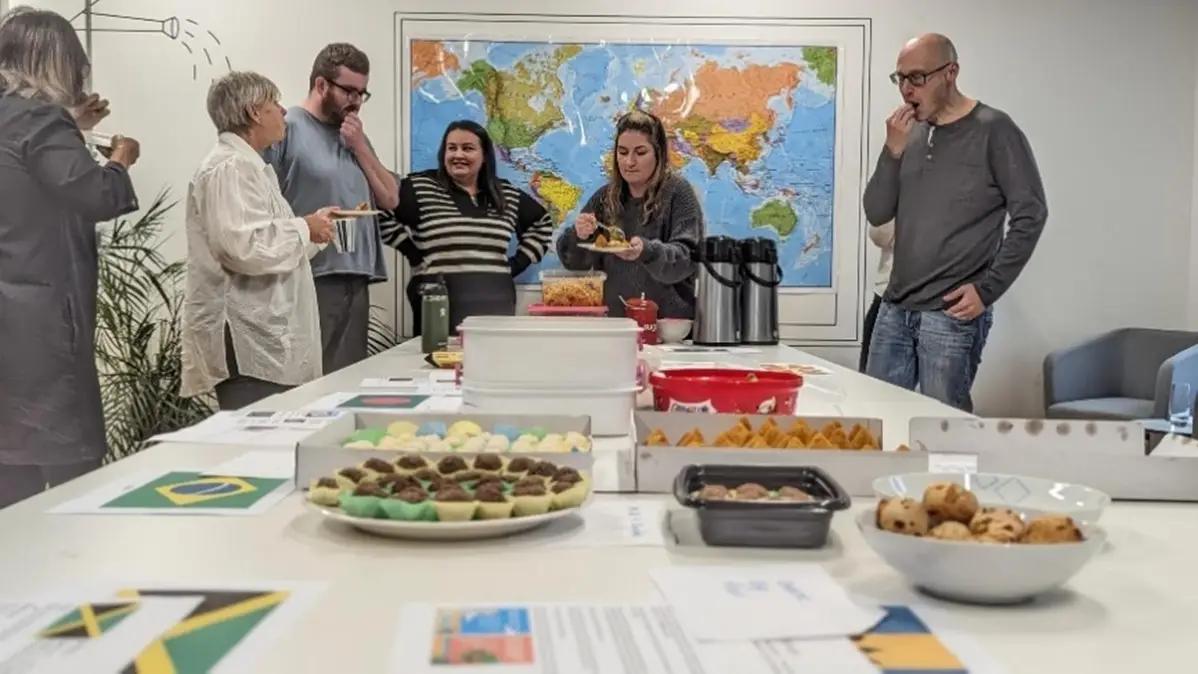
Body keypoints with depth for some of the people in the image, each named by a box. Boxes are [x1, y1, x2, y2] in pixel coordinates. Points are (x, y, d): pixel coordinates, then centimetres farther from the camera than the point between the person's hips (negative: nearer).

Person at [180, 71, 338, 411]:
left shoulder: (248, 165, 22)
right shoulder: (229, 168, -12)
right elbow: (245, 247, -24)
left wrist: (310, 229, 16)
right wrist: (303, 229, -11)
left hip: (265, 338, 10)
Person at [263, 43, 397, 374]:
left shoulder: (355, 135, 19)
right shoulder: (286, 129, -6)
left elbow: (390, 199, 15)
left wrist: (360, 148, 5)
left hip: (355, 282, 8)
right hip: (308, 282, -8)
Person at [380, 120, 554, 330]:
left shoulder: (507, 195, 13)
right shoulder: (420, 188, 0)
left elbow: (542, 222, 25)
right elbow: (381, 213, -8)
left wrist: (517, 264, 12)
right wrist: (415, 256, -7)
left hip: (495, 303, 4)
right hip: (440, 303, -3)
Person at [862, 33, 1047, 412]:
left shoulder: (993, 131, -4)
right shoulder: (911, 133, 13)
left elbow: (1030, 215, -6)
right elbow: (876, 214, 9)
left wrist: (987, 289, -11)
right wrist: (893, 151, -5)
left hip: (951, 313, -6)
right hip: (895, 308, 6)